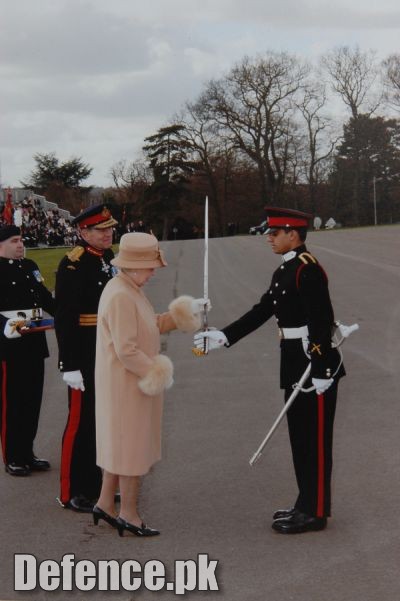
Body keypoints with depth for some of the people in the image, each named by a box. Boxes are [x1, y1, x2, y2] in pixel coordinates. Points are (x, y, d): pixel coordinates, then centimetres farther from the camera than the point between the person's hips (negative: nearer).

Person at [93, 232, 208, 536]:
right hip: (128, 385, -10)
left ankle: (106, 504, 28)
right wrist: (157, 372, -16)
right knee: (133, 447, 1)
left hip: (128, 385, 10)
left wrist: (184, 314, 6)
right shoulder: (121, 297, -23)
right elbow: (126, 350, -26)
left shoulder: (131, 290, 10)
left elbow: (149, 326, 17)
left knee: (121, 444, 18)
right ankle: (129, 514, 13)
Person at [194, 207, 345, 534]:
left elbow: (321, 322, -21)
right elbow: (261, 311, 15)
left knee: (314, 439, -2)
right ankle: (309, 504, 25)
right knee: (301, 436, 15)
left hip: (315, 363, -10)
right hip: (295, 363, 10)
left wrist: (321, 371, -23)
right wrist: (223, 336, 9)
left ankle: (315, 511, 6)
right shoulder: (286, 270, 14)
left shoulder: (307, 269, -17)